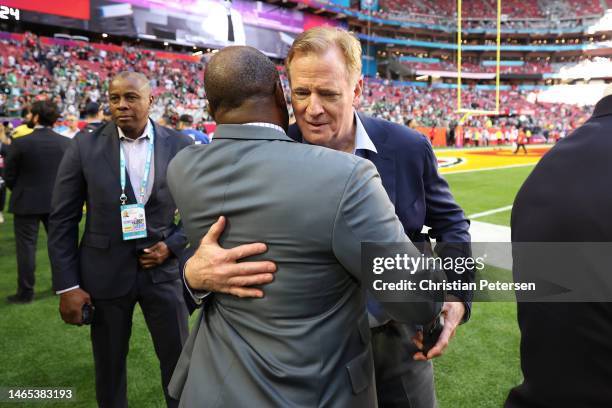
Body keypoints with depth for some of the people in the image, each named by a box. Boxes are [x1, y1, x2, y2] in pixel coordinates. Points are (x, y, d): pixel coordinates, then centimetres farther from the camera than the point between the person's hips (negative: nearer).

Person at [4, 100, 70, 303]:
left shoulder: (20, 143, -13)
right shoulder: (66, 143, -4)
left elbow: (9, 176, -5)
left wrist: (19, 192, 14)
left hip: (27, 202, -3)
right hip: (57, 201, 4)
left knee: (26, 246, 5)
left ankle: (25, 292, 12)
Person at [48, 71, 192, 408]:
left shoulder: (180, 147, -4)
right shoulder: (85, 147, -6)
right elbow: (62, 221, -2)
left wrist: (172, 245, -11)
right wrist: (67, 285, -6)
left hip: (162, 269, 0)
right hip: (105, 273, 0)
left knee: (178, 361, 11)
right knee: (109, 366, 17)